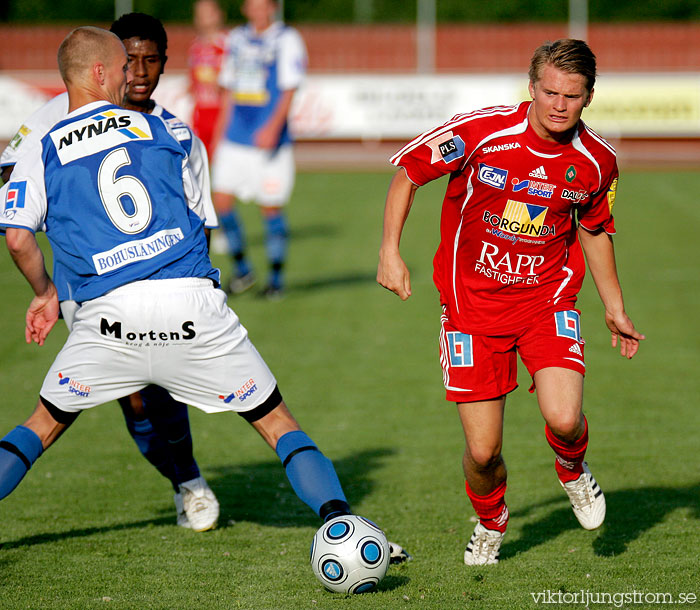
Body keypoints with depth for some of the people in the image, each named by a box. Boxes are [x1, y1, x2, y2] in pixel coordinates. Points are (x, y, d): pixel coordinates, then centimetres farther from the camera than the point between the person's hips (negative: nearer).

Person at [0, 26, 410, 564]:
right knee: (275, 420, 7)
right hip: (192, 303, 0)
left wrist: (45, 293, 16)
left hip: (108, 316, 0)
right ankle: (341, 522, -7)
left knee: (45, 424, 19)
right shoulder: (157, 130, 13)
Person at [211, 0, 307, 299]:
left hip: (269, 141, -5)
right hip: (235, 139, 5)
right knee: (221, 200, -3)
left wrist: (273, 127, -21)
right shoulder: (237, 39, 13)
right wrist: (219, 133, 17)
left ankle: (276, 277, 12)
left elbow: (288, 92, -9)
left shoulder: (286, 39, -3)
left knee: (271, 207, -1)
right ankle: (241, 269, 13)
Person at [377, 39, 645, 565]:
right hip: (473, 304, -1)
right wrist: (390, 250, -14)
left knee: (564, 419, -23)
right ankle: (490, 524, 31)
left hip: (548, 299, 1)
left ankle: (573, 471, 16)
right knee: (483, 452, -5)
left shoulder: (597, 161, -6)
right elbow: (408, 172, -4)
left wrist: (615, 308, 17)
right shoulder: (481, 131, -17)